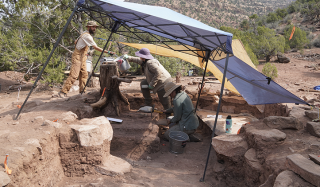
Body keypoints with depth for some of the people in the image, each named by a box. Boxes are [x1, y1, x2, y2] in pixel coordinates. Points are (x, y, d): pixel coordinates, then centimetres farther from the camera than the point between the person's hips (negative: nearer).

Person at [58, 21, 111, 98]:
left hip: (82, 59, 10)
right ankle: (63, 92, -12)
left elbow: (76, 42, 21)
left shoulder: (84, 34, 13)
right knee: (73, 75, -14)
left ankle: (82, 91, 15)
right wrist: (107, 52, -21)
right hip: (77, 58, -10)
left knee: (84, 75, 9)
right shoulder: (87, 36, -18)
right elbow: (96, 47, -22)